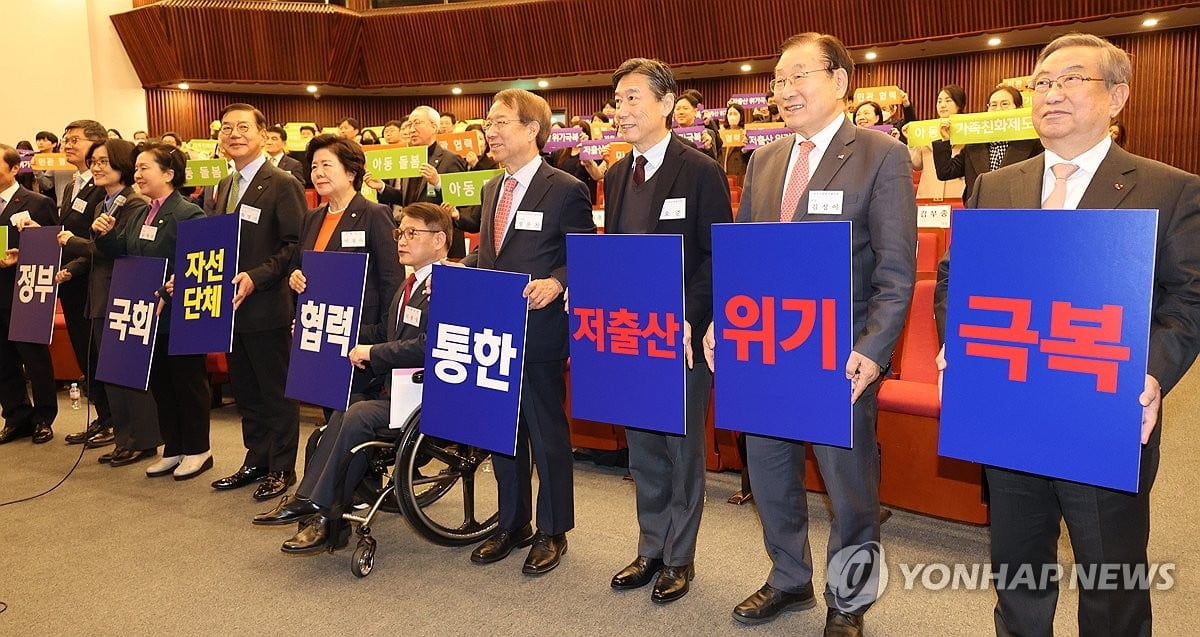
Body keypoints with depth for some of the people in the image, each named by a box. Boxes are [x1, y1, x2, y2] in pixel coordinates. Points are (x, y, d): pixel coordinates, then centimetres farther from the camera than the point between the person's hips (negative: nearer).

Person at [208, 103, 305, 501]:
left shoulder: (282, 185, -11)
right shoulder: (223, 188, 14)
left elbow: (296, 245, -16)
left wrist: (256, 277, -24)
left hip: (267, 306, -8)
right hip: (231, 306, 8)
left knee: (277, 391, 4)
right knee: (244, 390, 16)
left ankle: (282, 468, 16)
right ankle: (255, 461, 30)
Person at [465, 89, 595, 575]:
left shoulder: (566, 190, -9)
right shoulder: (492, 189, 14)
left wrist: (555, 283, -26)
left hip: (539, 335, -7)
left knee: (547, 433, 6)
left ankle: (552, 531, 22)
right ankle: (511, 524, 32)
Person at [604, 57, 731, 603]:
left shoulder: (701, 171, -9)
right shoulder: (616, 175, 11)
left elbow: (719, 255, -12)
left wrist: (689, 318, -21)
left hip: (683, 333, -6)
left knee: (682, 447, 7)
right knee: (642, 449, 14)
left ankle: (679, 558, 23)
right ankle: (651, 550, 30)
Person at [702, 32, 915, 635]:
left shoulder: (883, 156, -6)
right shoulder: (763, 160, 11)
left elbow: (896, 271, -11)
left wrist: (872, 351, -21)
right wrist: (722, 323, 0)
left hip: (840, 355, -5)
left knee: (850, 484, 9)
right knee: (769, 473, 16)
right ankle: (788, 580, 39)